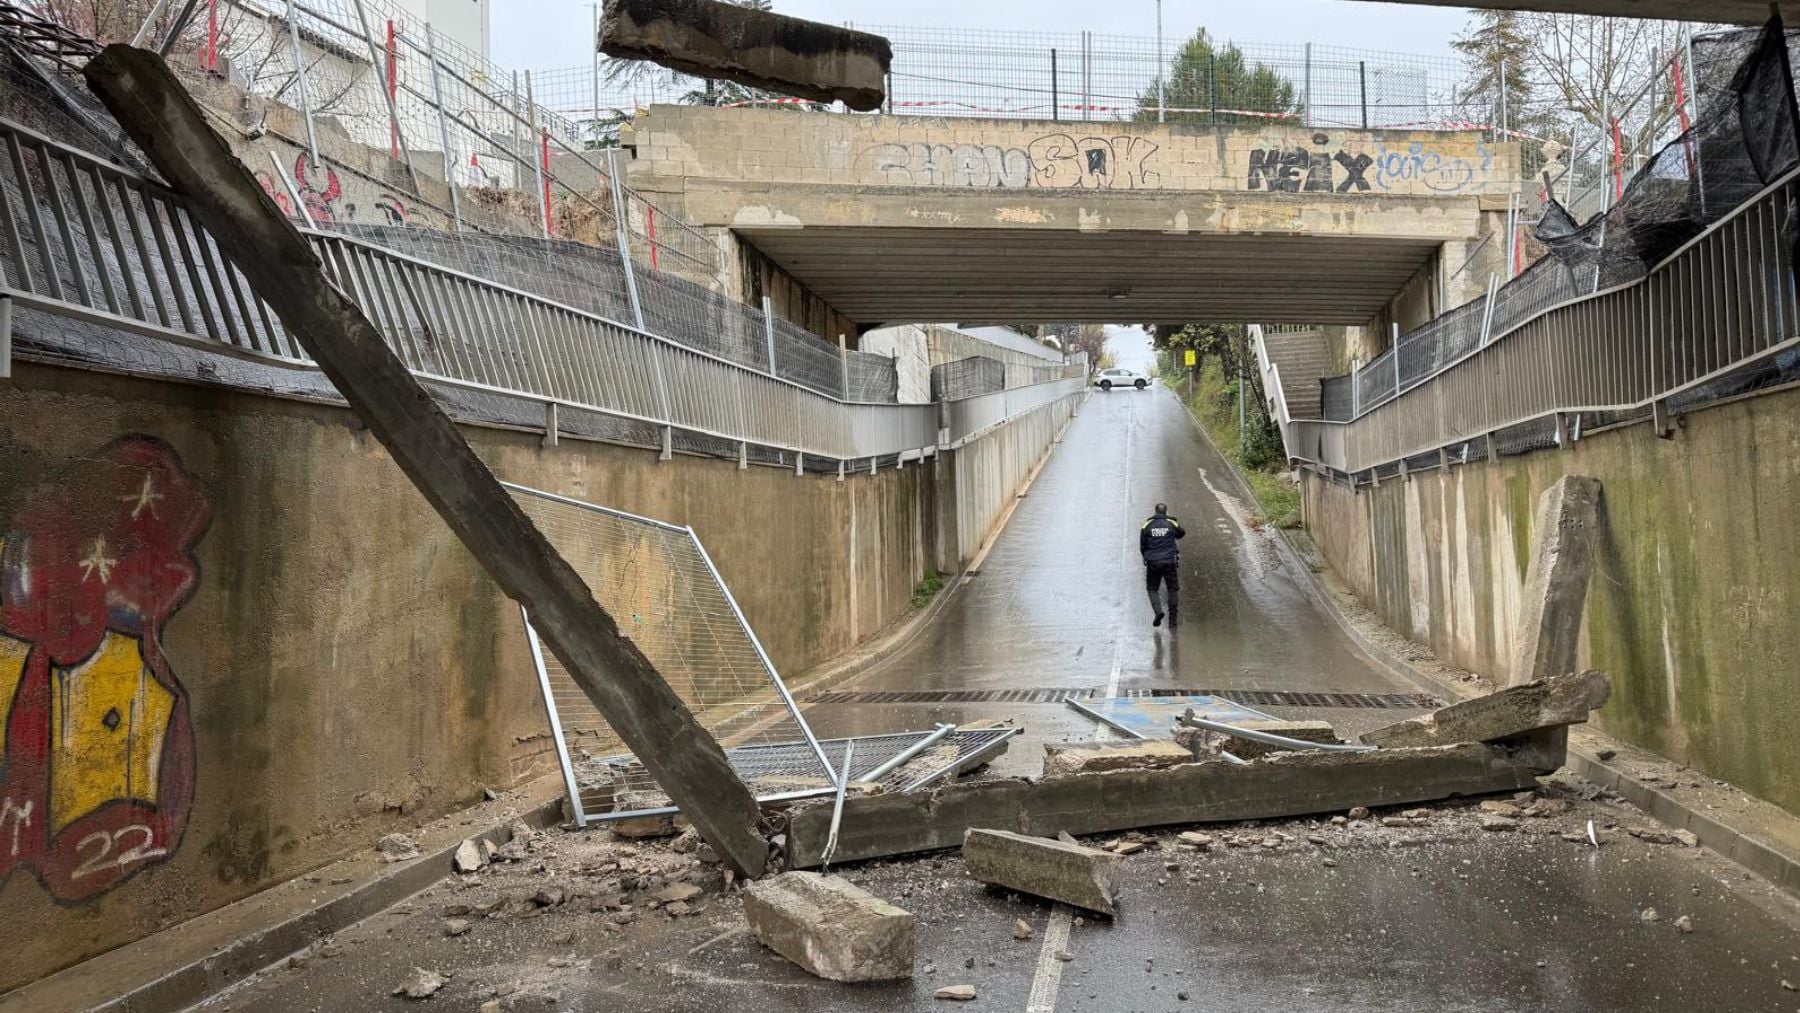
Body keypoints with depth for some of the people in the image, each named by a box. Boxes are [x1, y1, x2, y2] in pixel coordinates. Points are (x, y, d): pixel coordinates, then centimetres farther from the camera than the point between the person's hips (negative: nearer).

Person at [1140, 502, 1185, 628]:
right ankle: (1172, 619, 7)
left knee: (1152, 589, 13)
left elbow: (1142, 546, 5)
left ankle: (1158, 611, -13)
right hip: (1169, 562, 0)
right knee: (1173, 590, 11)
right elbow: (1181, 534, 21)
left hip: (1152, 562, 0)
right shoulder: (1172, 524, 1)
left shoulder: (1147, 525, 2)